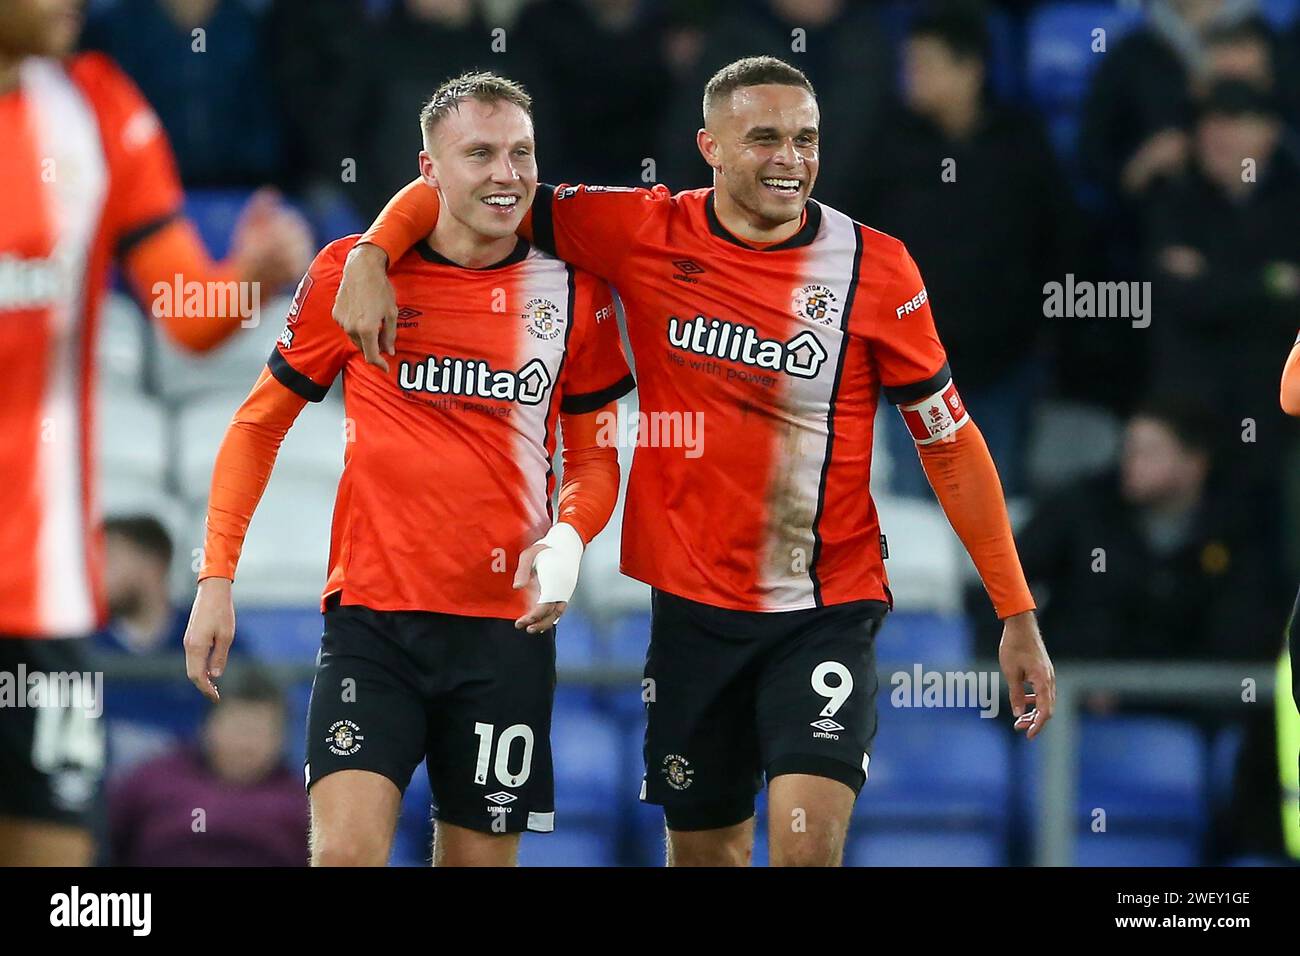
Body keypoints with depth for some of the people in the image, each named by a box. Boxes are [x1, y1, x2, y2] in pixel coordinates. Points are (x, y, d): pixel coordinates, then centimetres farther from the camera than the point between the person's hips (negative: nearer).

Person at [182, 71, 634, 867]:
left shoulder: (572, 292, 3)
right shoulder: (353, 272, -1)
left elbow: (595, 457, 13)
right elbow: (260, 422, 9)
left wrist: (567, 539, -9)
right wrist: (217, 577, 1)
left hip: (508, 626, 2)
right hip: (373, 617, -2)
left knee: (480, 857, 6)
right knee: (346, 848, -18)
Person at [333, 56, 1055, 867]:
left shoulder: (875, 268, -7)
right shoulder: (645, 234, -4)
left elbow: (949, 441, 0)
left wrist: (1018, 616, 0)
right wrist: (371, 259, -16)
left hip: (828, 610, -2)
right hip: (695, 607, 2)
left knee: (809, 840, -20)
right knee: (705, 850, 13)